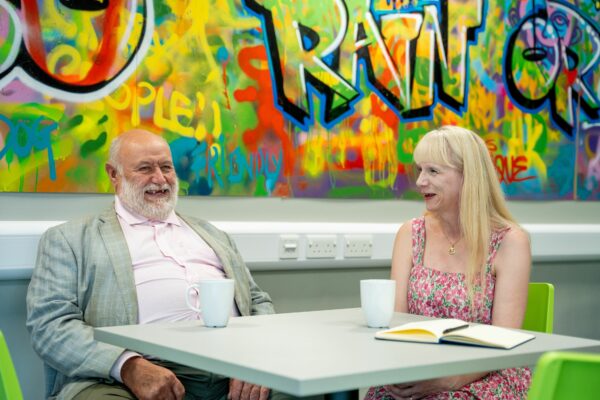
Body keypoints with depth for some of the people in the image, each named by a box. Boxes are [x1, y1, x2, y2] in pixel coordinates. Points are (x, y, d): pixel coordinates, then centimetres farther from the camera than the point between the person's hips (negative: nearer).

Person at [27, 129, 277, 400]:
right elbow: (51, 322, 1)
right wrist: (130, 366, -17)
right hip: (132, 378, -3)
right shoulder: (71, 238, 12)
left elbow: (257, 301, 22)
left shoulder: (210, 233, 26)